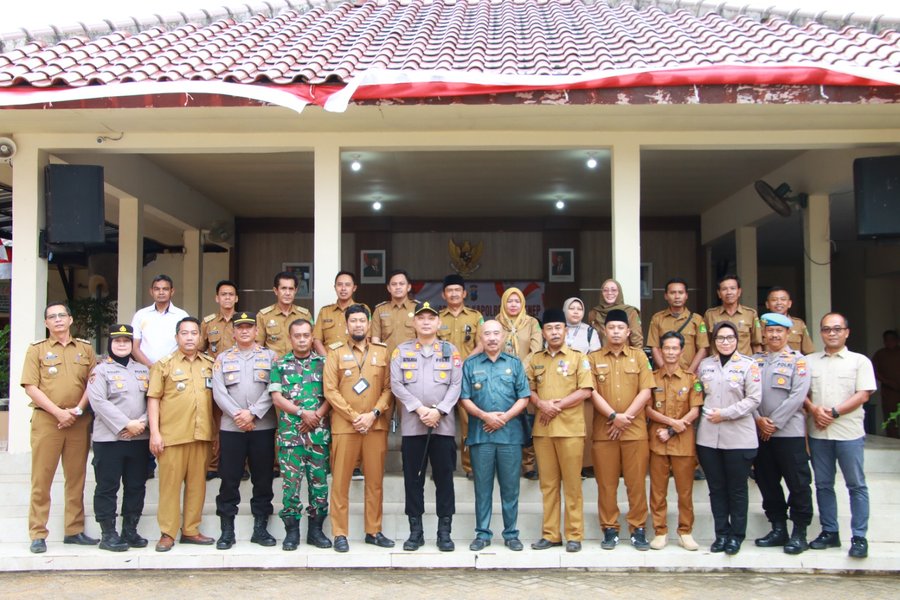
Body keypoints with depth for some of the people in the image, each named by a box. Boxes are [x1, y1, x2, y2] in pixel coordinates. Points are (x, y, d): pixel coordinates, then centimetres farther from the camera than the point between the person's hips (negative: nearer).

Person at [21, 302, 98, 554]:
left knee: (76, 478, 6)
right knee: (41, 479, -1)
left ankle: (74, 530, 14)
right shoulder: (36, 349, 6)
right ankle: (37, 535, 5)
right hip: (46, 420, -2)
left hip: (79, 421, 2)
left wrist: (78, 410, -8)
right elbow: (30, 387, -3)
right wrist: (58, 412, -12)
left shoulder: (85, 348, 12)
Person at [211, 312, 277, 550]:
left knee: (263, 479, 4)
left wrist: (253, 413, -14)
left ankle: (260, 528, 14)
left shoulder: (270, 356, 8)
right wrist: (237, 414, -13)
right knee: (229, 479, 2)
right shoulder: (223, 358, 11)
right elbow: (218, 392, 0)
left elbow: (273, 390, -3)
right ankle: (227, 530, 11)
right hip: (231, 427, 0)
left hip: (263, 426, 0)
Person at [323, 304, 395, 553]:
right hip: (344, 425, -2)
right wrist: (355, 417, -11)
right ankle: (339, 533, 9)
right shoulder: (336, 353, 5)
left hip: (376, 425, 2)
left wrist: (373, 414, -10)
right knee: (340, 480, 1)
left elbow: (389, 388, 5)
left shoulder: (382, 352, 10)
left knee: (375, 480, 6)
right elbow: (330, 391, -3)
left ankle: (374, 531, 16)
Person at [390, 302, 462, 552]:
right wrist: (419, 409, -12)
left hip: (443, 424, 0)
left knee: (444, 478, 3)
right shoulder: (401, 351, 8)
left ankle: (444, 532, 11)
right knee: (413, 479, 5)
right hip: (411, 424, 0)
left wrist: (438, 411, -12)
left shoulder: (451, 351, 8)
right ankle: (415, 531, 14)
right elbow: (396, 385, 0)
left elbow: (456, 385, 1)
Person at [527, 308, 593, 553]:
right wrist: (541, 404, -10)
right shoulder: (535, 360, 14)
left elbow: (585, 391, -5)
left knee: (572, 483, 0)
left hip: (570, 428, -3)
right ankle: (550, 534, 14)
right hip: (542, 429, 3)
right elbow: (529, 390, 11)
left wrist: (558, 405, -12)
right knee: (547, 484, 7)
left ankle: (574, 535, 8)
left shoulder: (578, 358, 3)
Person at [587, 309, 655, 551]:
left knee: (636, 481, 2)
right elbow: (592, 392, -2)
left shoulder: (639, 356, 8)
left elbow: (645, 391, 0)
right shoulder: (593, 358, 6)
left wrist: (626, 417, -10)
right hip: (603, 429, 0)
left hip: (635, 429, 0)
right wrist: (614, 416, -13)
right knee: (606, 482, 4)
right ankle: (610, 530, 13)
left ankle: (638, 529, 13)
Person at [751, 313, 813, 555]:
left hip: (789, 432, -4)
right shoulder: (755, 361, 11)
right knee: (767, 482, 10)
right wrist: (758, 419, -10)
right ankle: (778, 529, 22)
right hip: (761, 433, 5)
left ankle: (799, 532, 10)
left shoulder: (797, 361, -1)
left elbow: (797, 396, -10)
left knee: (798, 483, 0)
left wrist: (774, 423, -12)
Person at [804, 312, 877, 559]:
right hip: (818, 432, 3)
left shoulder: (860, 361, 2)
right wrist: (814, 410, -10)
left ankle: (859, 537, 6)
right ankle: (829, 532, 19)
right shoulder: (809, 361, 11)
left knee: (856, 485, 0)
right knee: (823, 484, 9)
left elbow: (863, 395, -5)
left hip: (848, 432, -3)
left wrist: (834, 412, -14)